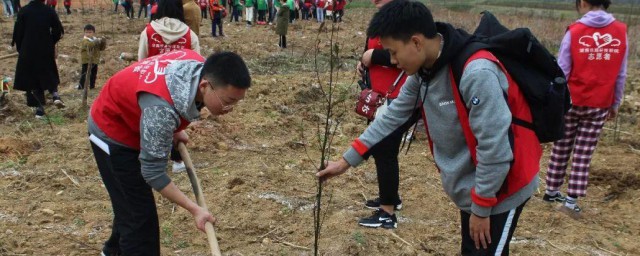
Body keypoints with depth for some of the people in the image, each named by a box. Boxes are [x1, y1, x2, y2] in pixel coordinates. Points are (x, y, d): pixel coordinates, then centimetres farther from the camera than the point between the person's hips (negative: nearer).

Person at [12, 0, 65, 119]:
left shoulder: (24, 11, -6)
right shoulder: (49, 11, -5)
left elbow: (18, 32, -4)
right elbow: (58, 30, -2)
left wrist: (20, 48, 9)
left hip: (28, 51, -1)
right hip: (46, 51, 1)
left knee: (32, 78, 9)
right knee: (49, 75, 21)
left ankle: (40, 108, 7)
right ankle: (55, 95, -4)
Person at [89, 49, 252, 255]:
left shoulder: (202, 67, -20)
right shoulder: (162, 109, -45)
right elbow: (153, 172, -35)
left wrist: (174, 129, 2)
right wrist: (194, 209, -33)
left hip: (132, 123, 8)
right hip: (112, 131, -8)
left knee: (130, 204, 26)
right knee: (140, 215, -8)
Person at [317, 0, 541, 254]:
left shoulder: (477, 73, -31)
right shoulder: (422, 72, -3)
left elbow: (495, 149, -28)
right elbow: (393, 117, 6)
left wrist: (481, 209, -18)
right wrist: (346, 161, 7)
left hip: (499, 191, -8)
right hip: (471, 189, 8)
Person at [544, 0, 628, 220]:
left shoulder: (574, 32, -11)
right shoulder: (621, 32, -3)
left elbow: (561, 71, -8)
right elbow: (621, 75, 2)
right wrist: (615, 104, 12)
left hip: (571, 102, -1)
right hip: (599, 105, 1)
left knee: (561, 149, 15)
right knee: (584, 154, 6)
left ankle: (552, 191, 28)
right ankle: (571, 201, 5)